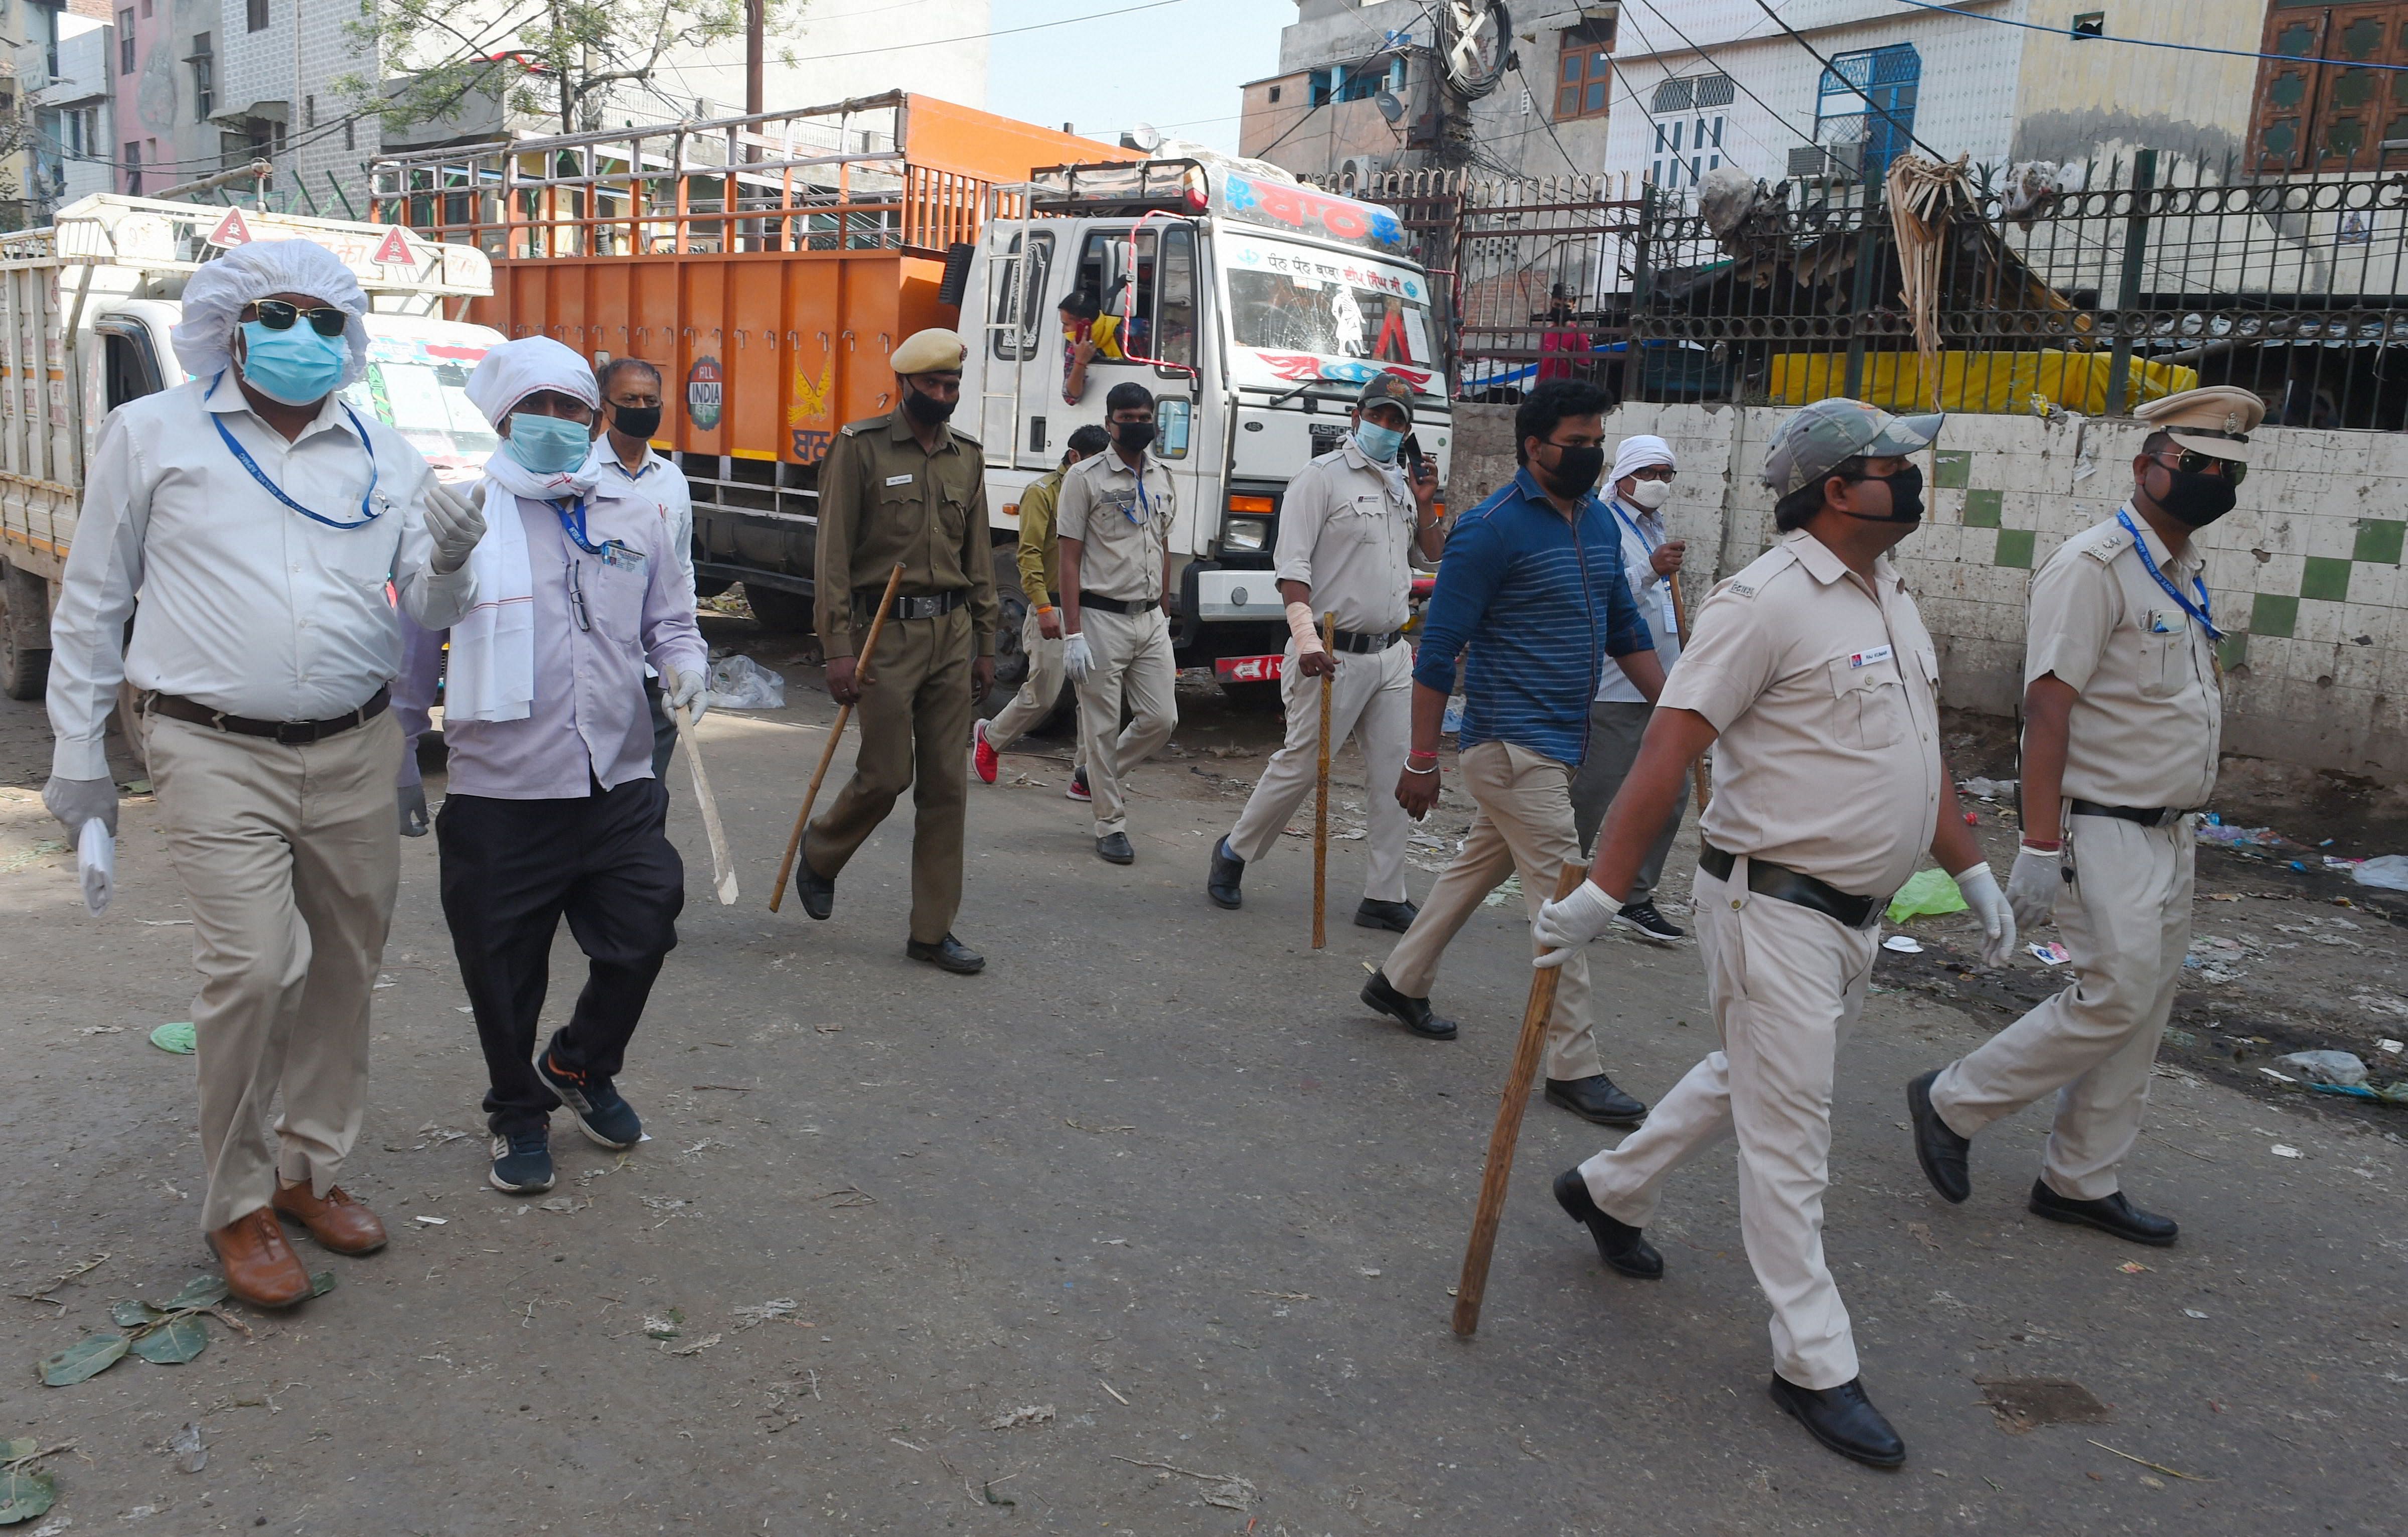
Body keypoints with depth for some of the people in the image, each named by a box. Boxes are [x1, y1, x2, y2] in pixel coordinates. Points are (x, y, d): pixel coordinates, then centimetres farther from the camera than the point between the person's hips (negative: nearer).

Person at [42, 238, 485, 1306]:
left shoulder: (384, 455, 10)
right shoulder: (151, 434, 3)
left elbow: (427, 611, 9)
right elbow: (91, 603, 6)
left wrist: (450, 562, -14)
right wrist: (79, 756, 5)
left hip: (355, 752, 4)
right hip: (218, 753, -4)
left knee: (344, 967, 11)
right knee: (252, 970, -13)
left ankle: (310, 1169, 29)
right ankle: (236, 1207, 6)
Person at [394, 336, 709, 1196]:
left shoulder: (636, 519, 12)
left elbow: (670, 623, 20)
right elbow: (416, 651, 8)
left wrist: (685, 663, -3)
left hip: (620, 785, 3)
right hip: (500, 798, -3)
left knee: (641, 938, 6)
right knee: (505, 972, 7)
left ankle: (580, 1066, 35)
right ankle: (518, 1115, 31)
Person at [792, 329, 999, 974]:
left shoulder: (967, 456, 12)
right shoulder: (861, 448, -4)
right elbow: (833, 556, -7)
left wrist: (985, 643, 13)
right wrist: (838, 649, -13)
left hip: (952, 632, 5)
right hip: (887, 630, -5)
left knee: (946, 784, 4)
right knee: (886, 775, -2)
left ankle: (932, 931, 12)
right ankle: (820, 854, 30)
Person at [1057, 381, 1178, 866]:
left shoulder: (1161, 478, 14)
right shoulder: (1085, 477, -4)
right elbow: (1070, 558, -7)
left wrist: (1165, 615, 16)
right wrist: (1072, 634, -13)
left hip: (1151, 620, 6)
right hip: (1102, 618, -5)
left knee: (1161, 719, 3)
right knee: (1103, 728, 0)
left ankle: (1102, 773, 29)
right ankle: (1111, 825, 11)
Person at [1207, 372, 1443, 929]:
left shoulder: (1403, 486, 16)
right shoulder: (1322, 477, -6)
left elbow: (1433, 559, 24)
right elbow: (1292, 566, -15)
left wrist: (1425, 507, 6)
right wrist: (1307, 641, -27)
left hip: (1392, 654, 7)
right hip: (1335, 654, -7)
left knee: (1396, 774, 4)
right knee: (1301, 765, -1)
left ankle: (1384, 898, 11)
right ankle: (1234, 852, 22)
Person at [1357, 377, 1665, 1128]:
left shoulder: (1599, 523, 11)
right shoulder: (1492, 529, -14)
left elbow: (1625, 629, 20)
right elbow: (1438, 649, -14)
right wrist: (1421, 761, -15)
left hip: (1559, 743, 9)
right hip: (1513, 745, -9)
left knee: (1480, 866, 20)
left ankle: (1400, 982, 37)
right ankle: (1574, 1067, 1)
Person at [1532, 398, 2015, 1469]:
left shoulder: (1890, 598, 12)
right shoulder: (1768, 599, -17)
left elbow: (1917, 749, 22)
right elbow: (1669, 749, -22)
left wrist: (1971, 871, 20)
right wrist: (1601, 892, -25)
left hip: (1853, 914, 9)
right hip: (1774, 907, -9)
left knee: (1750, 1082, 22)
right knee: (1789, 1132, 0)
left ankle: (1608, 1189, 42)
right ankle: (1815, 1366, 13)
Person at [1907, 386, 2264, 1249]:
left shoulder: (2186, 574, 13)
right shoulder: (2096, 565, -15)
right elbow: (2047, 706, -21)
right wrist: (2040, 846, -26)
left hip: (2169, 833, 9)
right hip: (2104, 831, -9)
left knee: (2145, 1006, 11)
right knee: (2116, 996, -11)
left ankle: (2081, 1181, 22)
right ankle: (1953, 1103, 6)